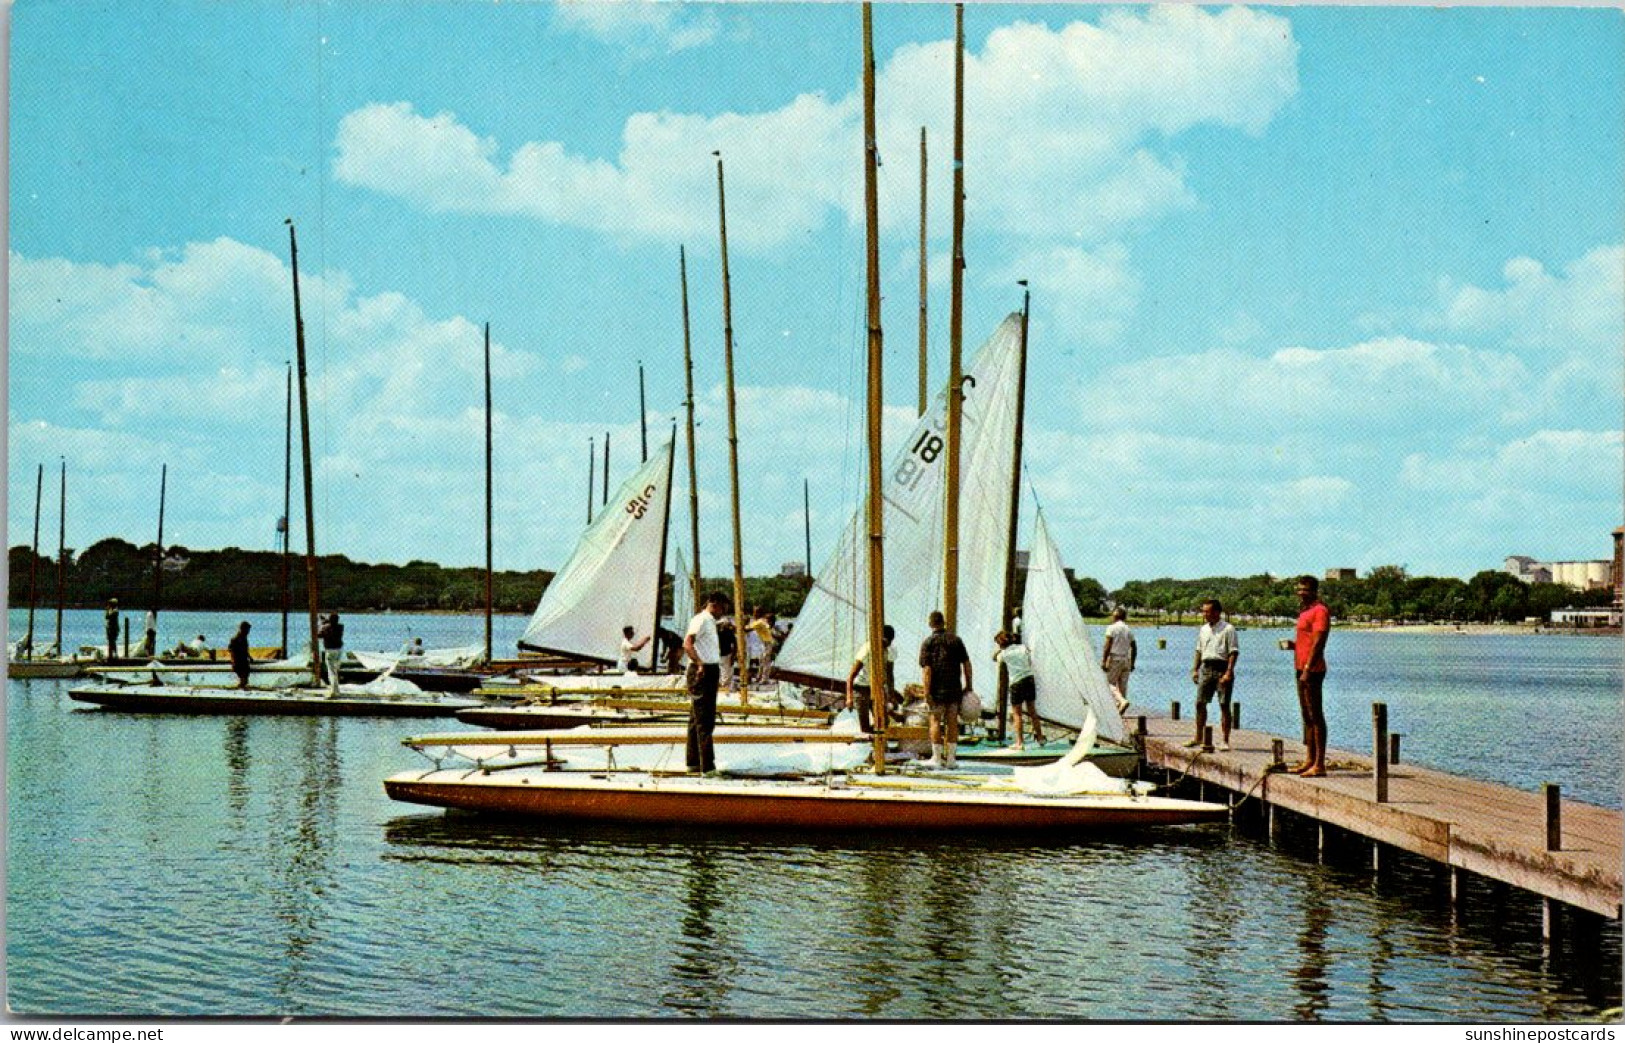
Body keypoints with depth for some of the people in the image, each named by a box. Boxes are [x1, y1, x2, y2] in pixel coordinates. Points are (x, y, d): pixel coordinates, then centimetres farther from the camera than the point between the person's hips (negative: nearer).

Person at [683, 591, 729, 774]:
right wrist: (699, 664, -33)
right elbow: (687, 644, -24)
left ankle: (694, 763, 21)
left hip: (712, 671, 11)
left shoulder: (711, 622, 20)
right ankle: (707, 765, -12)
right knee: (703, 720, -11)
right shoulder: (701, 620, -11)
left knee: (697, 719, 14)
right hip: (701, 672, -11)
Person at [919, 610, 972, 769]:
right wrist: (968, 685, 13)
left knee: (936, 721, 1)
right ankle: (950, 758, 9)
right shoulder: (956, 640, 8)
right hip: (954, 689, 3)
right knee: (952, 722, 7)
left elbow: (927, 669, -10)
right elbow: (967, 664, 7)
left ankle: (936, 758, -1)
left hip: (937, 689, -3)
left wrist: (927, 692, -12)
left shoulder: (927, 643, -3)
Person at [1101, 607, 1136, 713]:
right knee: (1122, 684, 8)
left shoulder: (1112, 628, -8)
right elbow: (1134, 648, 11)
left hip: (1114, 659, -6)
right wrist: (1132, 663, 18)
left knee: (1110, 683, -1)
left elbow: (1107, 646, -15)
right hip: (1126, 660, 6)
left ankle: (1123, 701, -23)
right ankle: (1119, 706, 8)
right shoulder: (1128, 630, 11)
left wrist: (1103, 661, -15)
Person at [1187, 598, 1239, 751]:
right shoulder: (1203, 630, 14)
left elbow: (1233, 652, -10)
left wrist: (1228, 673, -17)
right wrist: (1195, 669, 13)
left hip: (1222, 668, -6)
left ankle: (1225, 741, 1)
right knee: (1200, 703, 5)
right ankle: (1198, 738, 13)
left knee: (1224, 705, -4)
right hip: (1206, 668, 6)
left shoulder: (1228, 629, -6)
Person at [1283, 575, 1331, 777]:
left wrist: (1307, 670, -23)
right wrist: (1292, 645, 9)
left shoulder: (1319, 611, -11)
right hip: (1302, 669, 10)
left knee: (1316, 716, -9)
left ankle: (1319, 764, -10)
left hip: (1312, 670, -10)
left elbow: (1318, 643, -18)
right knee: (1307, 716, 13)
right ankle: (1309, 761, 18)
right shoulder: (1306, 612, 20)